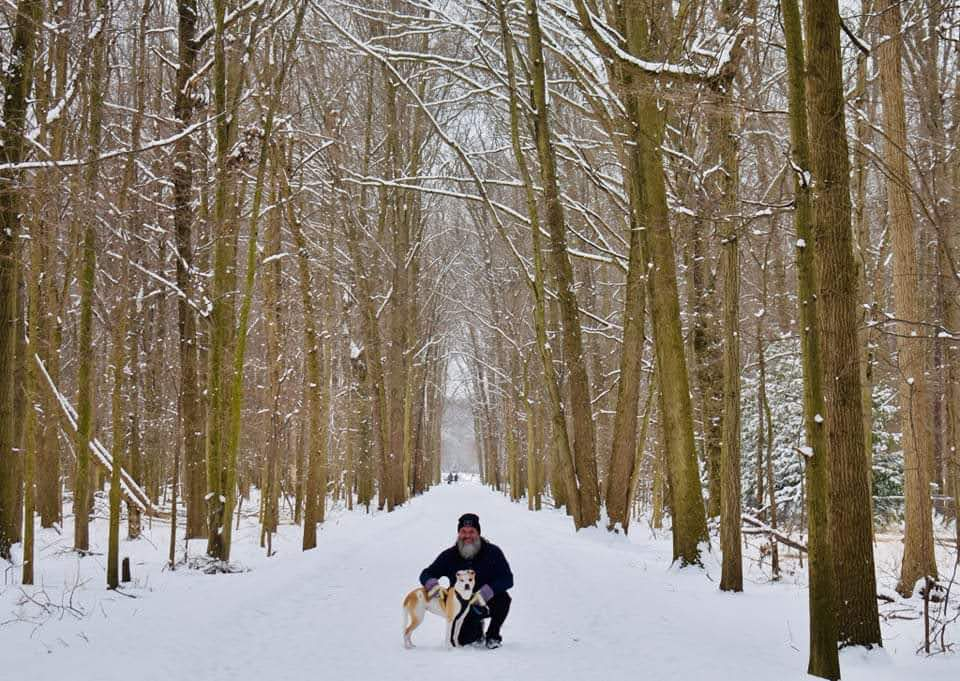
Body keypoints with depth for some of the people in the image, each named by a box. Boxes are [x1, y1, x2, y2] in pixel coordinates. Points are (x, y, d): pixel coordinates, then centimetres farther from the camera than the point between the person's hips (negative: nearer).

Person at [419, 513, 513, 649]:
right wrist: (433, 585, -27)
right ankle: (477, 629, 22)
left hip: (487, 602, -1)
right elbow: (426, 574, -1)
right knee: (461, 640, -18)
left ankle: (493, 636, -5)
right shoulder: (449, 556, -7)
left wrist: (485, 593, -37)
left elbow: (507, 579, -21)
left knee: (503, 598, -32)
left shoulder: (492, 552, -14)